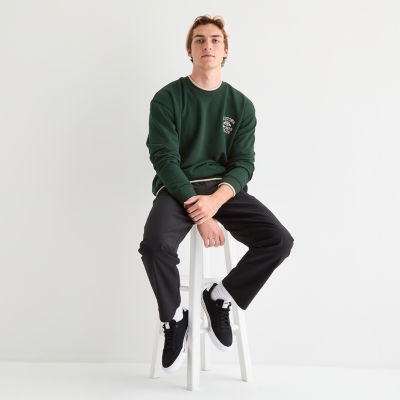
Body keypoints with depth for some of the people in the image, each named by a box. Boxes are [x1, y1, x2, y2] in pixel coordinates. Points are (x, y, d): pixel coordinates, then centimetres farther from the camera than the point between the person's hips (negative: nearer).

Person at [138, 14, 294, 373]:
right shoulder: (167, 98, 2)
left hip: (225, 189, 3)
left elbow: (243, 164, 2)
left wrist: (215, 200, -19)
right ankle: (174, 317, -3)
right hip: (177, 188, -2)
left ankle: (220, 297, 2)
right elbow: (165, 158, -7)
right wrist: (197, 212, -19)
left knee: (279, 240, -20)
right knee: (156, 245, -32)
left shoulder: (241, 105, 9)